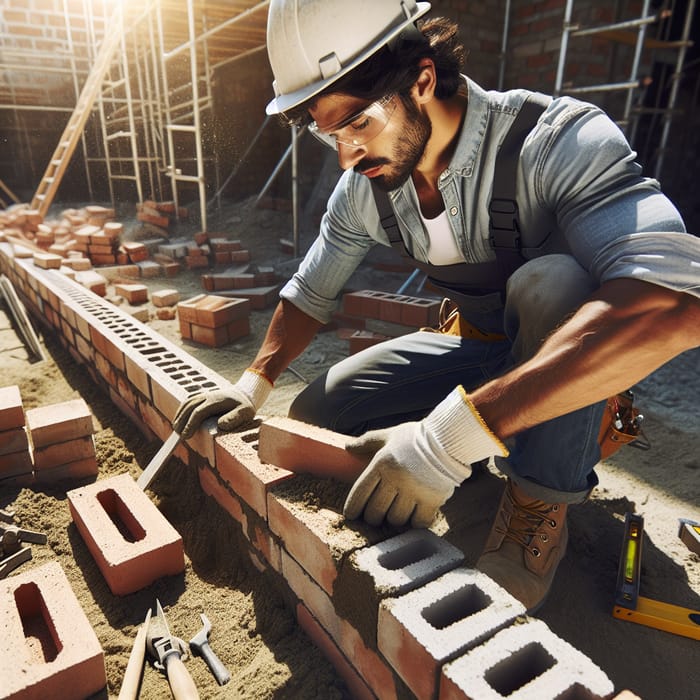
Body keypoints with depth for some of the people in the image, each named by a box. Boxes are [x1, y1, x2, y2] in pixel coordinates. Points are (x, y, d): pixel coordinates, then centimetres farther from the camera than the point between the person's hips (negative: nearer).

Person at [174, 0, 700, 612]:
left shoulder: (560, 140, -29)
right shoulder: (363, 189, -9)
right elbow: (311, 291, 4)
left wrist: (453, 434, -50)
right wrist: (254, 384, -9)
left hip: (576, 356, -4)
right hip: (477, 347, 5)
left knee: (550, 279, -37)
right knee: (314, 414, -5)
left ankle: (540, 503, -16)